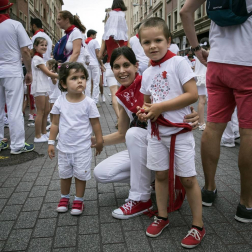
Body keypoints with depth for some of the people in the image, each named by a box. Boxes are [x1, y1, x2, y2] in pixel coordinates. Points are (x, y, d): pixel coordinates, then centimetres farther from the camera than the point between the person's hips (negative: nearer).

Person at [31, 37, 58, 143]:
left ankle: (44, 133, 21)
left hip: (44, 88, 9)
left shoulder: (40, 58, 18)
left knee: (46, 111, 12)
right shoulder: (37, 59, -11)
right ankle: (38, 136, 1)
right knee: (40, 112, -6)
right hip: (39, 88, -9)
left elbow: (46, 73, 16)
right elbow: (48, 73, -14)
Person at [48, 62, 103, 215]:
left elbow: (95, 124, -5)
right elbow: (55, 124, 1)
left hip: (82, 148, -2)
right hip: (64, 147, 3)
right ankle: (64, 198, 38)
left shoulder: (89, 103, -13)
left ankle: (79, 200, 27)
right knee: (64, 174, 18)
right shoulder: (60, 102, -7)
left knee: (81, 174, 8)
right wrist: (51, 142, 2)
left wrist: (99, 141, 0)